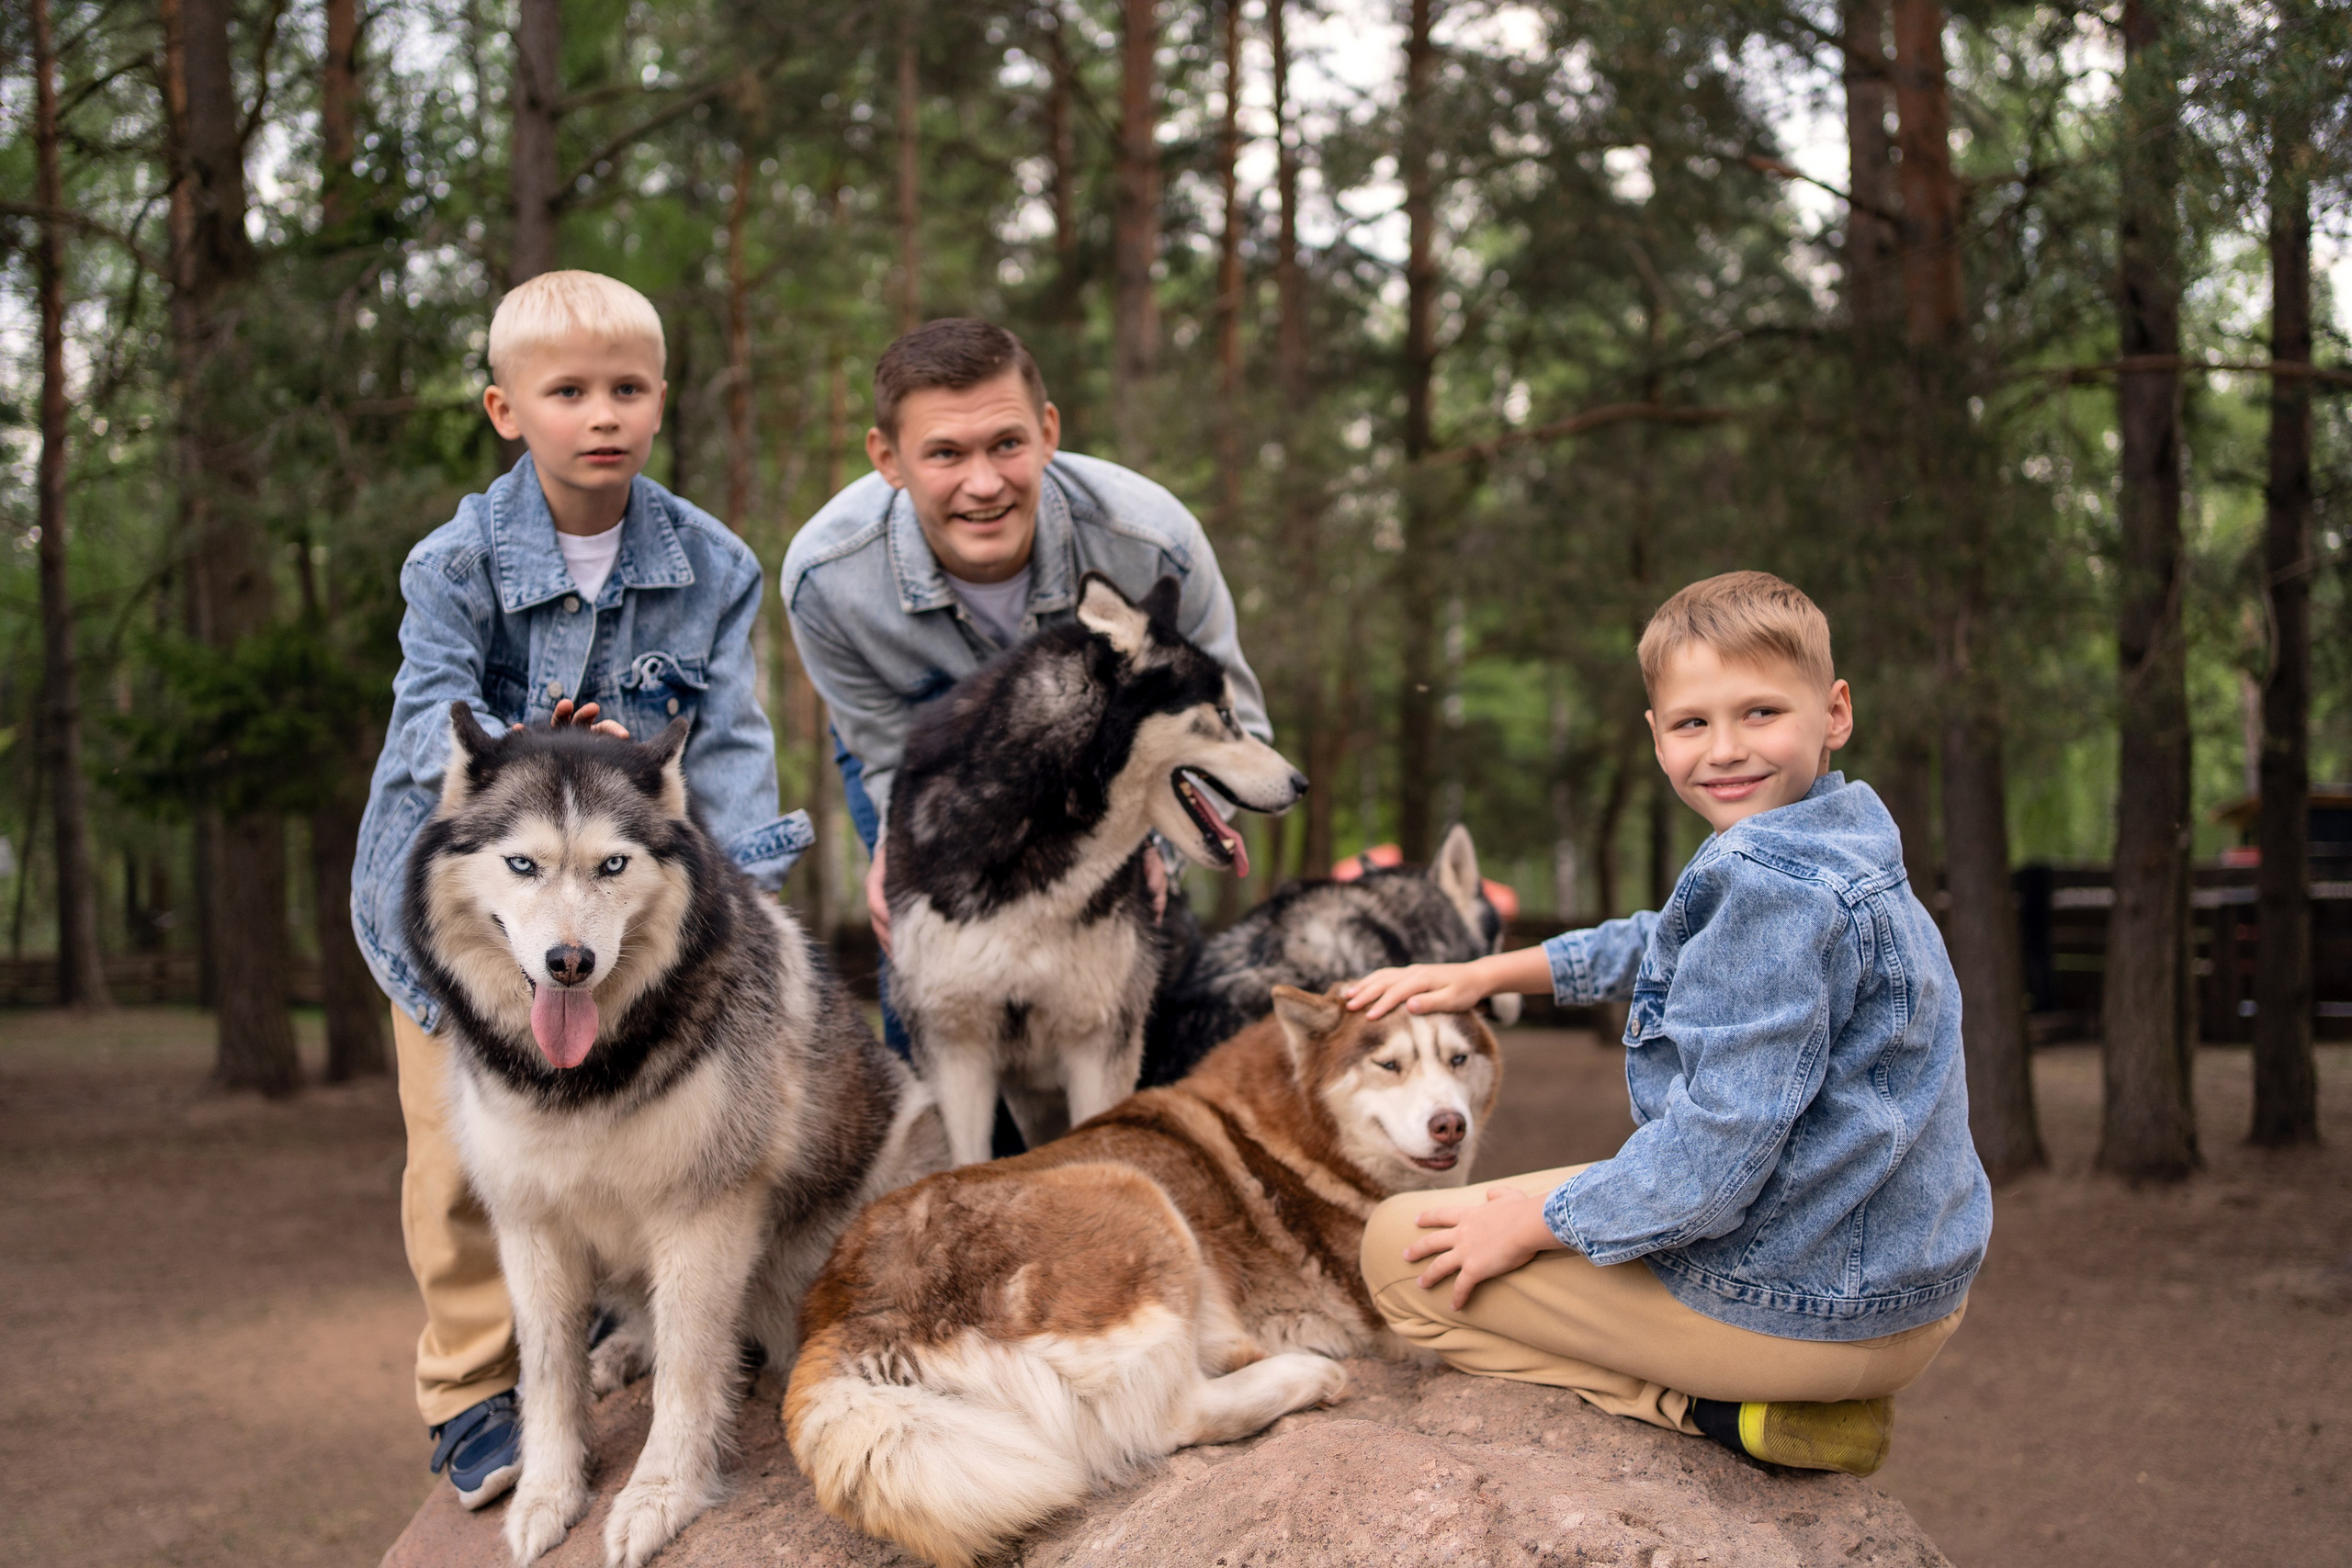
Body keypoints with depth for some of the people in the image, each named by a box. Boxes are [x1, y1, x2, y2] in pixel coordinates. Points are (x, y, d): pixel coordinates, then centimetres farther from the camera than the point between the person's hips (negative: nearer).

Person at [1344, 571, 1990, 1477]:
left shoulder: (1772, 882, -24)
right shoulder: (1826, 850, 9)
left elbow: (1721, 1141, -27)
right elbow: (1665, 947, 27)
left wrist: (1539, 1223, -13)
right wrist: (1487, 974, 25)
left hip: (1803, 1301, -10)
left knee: (1400, 1250, 1)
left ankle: (1724, 1412, -7)